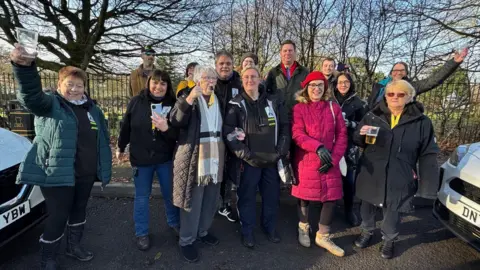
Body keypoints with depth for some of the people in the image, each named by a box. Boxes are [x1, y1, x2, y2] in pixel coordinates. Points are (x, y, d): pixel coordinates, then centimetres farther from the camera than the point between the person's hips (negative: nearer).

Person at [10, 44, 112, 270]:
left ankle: (74, 246, 41)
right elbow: (30, 95, -29)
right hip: (58, 173, -6)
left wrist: (105, 167, 12)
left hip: (86, 173, 6)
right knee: (58, 216, 3)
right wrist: (24, 66, -48)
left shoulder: (93, 109, 10)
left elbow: (103, 139, 14)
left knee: (79, 211, 20)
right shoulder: (50, 104, -6)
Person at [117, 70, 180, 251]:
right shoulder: (137, 102, -9)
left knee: (170, 193, 16)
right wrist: (121, 147, 13)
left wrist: (166, 128, -31)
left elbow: (179, 133, -10)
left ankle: (174, 222, 40)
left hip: (166, 158, 0)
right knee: (142, 197, 13)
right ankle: (141, 233, 31)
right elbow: (126, 126, 2)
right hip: (141, 158, 0)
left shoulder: (173, 104, -9)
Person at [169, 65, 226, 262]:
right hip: (193, 158, -6)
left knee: (211, 200, 16)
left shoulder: (218, 99, 13)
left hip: (215, 157, 6)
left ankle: (203, 231, 37)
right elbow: (176, 121, -23)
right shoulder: (188, 98, -4)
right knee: (193, 200, 2)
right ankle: (186, 240, 19)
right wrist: (189, 99, -33)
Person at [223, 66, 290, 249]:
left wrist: (280, 152, -5)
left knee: (272, 195, 13)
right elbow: (228, 133, -9)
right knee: (247, 197, 6)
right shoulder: (235, 105, -1)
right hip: (247, 161, -3)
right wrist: (246, 155, -16)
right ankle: (247, 231, 26)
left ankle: (270, 227, 35)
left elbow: (285, 128, 7)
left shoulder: (273, 103, 7)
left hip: (271, 160, 3)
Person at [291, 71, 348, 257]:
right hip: (306, 161, -2)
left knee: (331, 197, 2)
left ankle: (323, 236, 22)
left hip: (330, 161, 2)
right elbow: (297, 134, -13)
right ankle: (303, 229, 37)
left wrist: (334, 158, -9)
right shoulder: (299, 108, -2)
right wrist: (318, 147, -27)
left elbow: (342, 135, 3)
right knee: (305, 196, 10)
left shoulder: (334, 107, 5)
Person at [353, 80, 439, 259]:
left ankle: (389, 240, 40)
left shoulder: (422, 122, -4)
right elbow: (358, 142, 9)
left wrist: (427, 186, -6)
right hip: (370, 175, 2)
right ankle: (367, 232, 44)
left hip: (398, 179, -2)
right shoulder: (373, 116, 0)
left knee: (392, 212, 12)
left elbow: (428, 156, -2)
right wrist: (361, 134, -16)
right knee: (367, 208, 17)